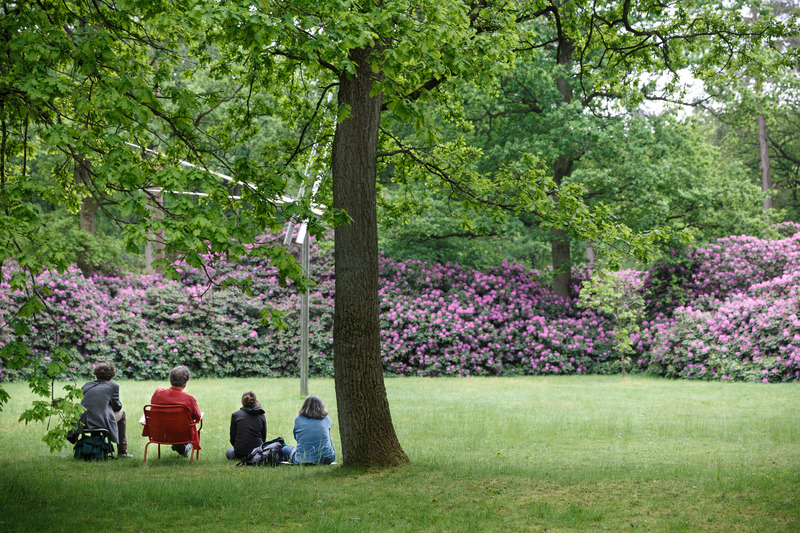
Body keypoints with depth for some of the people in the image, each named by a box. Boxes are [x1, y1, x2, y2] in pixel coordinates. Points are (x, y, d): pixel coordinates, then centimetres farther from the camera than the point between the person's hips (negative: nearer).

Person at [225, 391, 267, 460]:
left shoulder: (235, 415, -3)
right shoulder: (262, 416, 2)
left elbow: (232, 438, 3)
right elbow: (263, 438, 8)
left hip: (240, 453, -2)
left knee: (228, 452, 33)